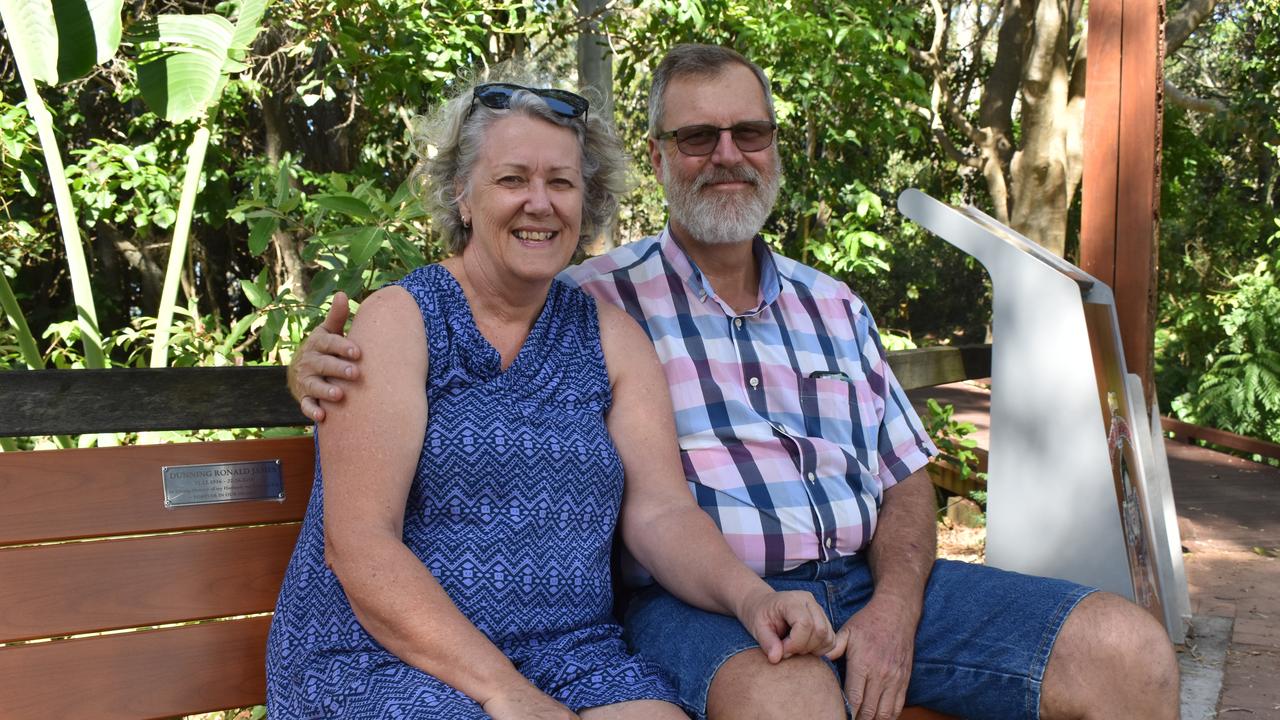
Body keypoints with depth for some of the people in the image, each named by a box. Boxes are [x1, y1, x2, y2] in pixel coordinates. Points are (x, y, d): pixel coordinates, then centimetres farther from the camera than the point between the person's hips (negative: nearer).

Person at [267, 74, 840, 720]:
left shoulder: (613, 339, 10)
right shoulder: (398, 320, -4)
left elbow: (660, 511, 1)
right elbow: (358, 545, -12)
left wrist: (750, 596, -19)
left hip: (571, 656, 3)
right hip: (383, 658, -3)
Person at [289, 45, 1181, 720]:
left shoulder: (835, 308, 20)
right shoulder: (593, 301, 6)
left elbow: (906, 478, 17)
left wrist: (896, 605, -2)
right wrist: (330, 369, -18)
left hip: (870, 584, 6)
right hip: (699, 601, -5)